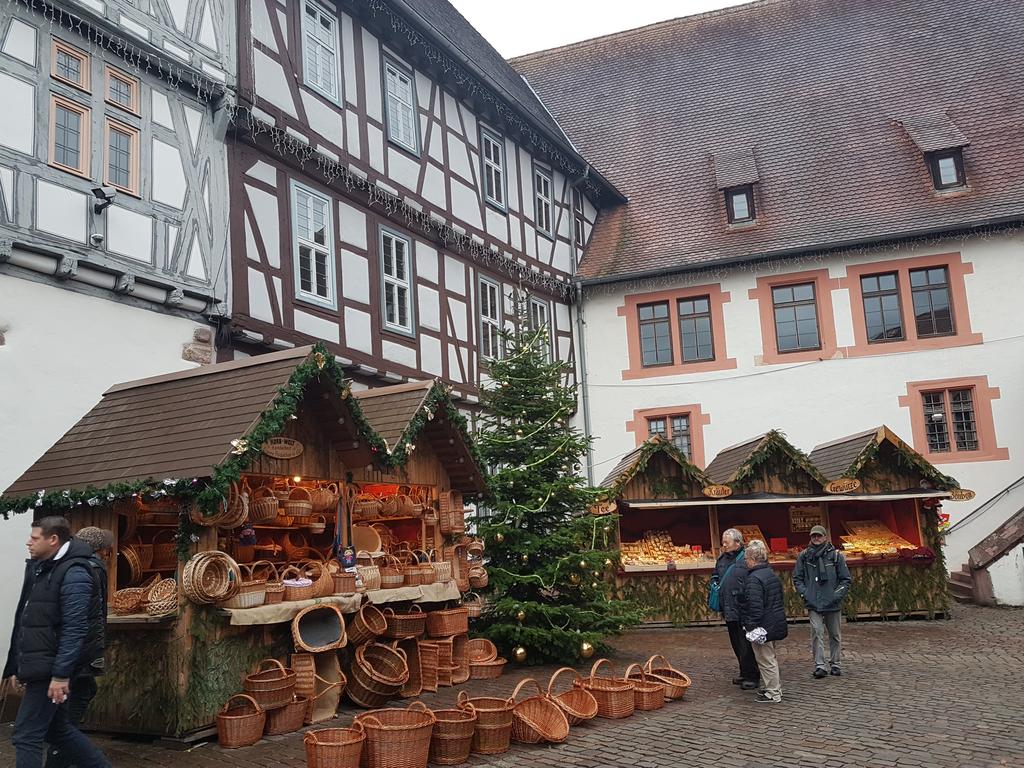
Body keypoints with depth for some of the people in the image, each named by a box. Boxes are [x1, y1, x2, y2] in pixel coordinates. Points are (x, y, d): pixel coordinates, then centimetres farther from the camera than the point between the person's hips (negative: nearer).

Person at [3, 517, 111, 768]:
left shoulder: (74, 573, -16)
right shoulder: (39, 569, 13)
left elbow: (74, 629, -21)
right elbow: (26, 623, 18)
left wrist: (61, 675, -24)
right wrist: (17, 667, 17)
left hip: (51, 669, -9)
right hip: (39, 665, 9)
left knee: (26, 735, -5)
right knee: (57, 728, 16)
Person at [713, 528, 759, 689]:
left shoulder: (746, 560, -14)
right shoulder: (722, 560, 11)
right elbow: (716, 579, 24)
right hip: (729, 610, 8)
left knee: (746, 646, -2)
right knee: (736, 645, 17)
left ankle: (751, 677, 7)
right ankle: (744, 673, 29)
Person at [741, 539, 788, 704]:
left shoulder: (754, 579, -21)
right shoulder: (772, 574, 11)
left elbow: (755, 606, -25)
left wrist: (751, 627, -19)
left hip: (763, 627, -10)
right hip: (777, 624, 10)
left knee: (766, 660, 1)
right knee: (770, 658, 22)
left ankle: (773, 694, 7)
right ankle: (776, 688, 31)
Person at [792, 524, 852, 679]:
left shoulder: (836, 555, 1)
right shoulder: (804, 556, 4)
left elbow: (846, 579, 6)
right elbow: (797, 578, 11)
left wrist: (838, 594, -6)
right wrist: (804, 593, -3)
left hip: (833, 603, 1)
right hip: (813, 603, -1)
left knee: (835, 634, 11)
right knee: (817, 632, -11)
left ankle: (835, 664, 24)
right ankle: (819, 666, -10)